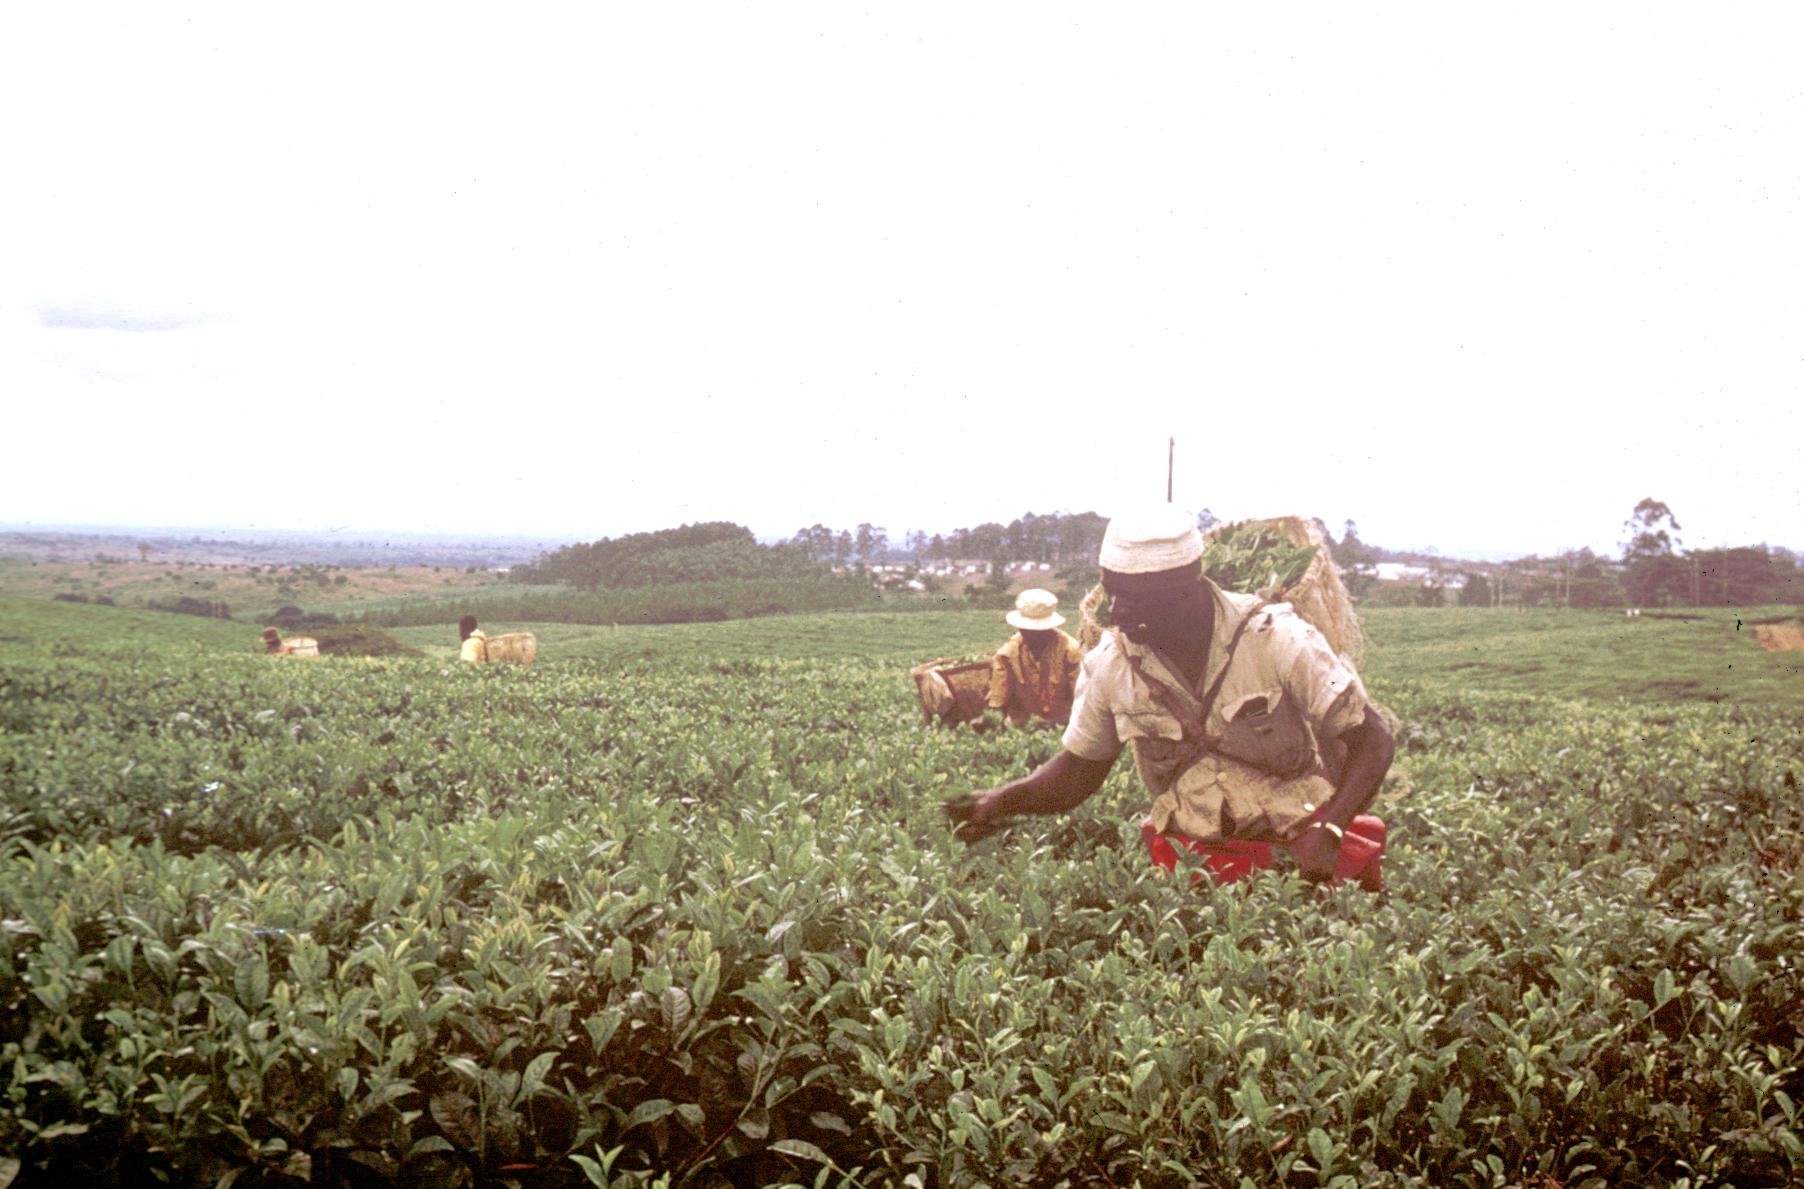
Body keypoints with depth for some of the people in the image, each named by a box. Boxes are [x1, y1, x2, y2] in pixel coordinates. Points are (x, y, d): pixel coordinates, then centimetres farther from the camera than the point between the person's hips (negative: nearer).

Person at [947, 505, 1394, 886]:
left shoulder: (1275, 640, -15)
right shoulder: (1111, 662, -6)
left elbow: (1372, 740, -10)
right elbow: (1079, 768, 9)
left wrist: (1327, 832, -26)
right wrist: (1003, 800, -9)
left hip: (1301, 851, -1)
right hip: (1196, 856, 2)